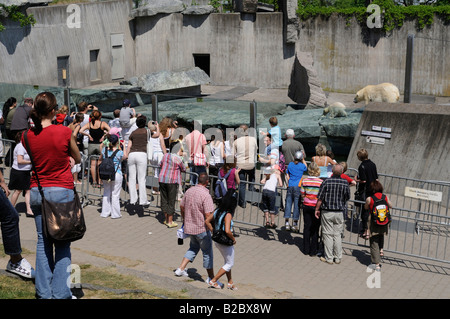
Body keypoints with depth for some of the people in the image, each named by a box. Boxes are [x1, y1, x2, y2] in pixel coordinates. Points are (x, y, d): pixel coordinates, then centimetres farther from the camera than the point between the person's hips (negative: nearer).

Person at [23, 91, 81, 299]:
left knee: (43, 241, 12)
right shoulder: (64, 132, -11)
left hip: (37, 191, 4)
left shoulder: (28, 136, -2)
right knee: (62, 244, 3)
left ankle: (44, 292, 15)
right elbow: (78, 159, 5)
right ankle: (60, 293, 2)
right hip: (62, 191, -4)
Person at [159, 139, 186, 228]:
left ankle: (166, 219, 25)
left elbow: (160, 164, 23)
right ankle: (170, 222, 8)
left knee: (164, 199, 14)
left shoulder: (165, 155, 6)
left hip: (162, 179, 6)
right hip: (172, 181, -6)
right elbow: (183, 169, 1)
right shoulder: (178, 159, -12)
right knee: (171, 201, 3)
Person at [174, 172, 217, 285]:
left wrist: (185, 220, 25)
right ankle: (211, 278, 20)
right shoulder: (205, 195, -22)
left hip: (189, 227, 6)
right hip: (202, 229, -6)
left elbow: (181, 207, 11)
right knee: (207, 252, 9)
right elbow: (208, 215, -25)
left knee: (193, 248, 26)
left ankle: (181, 269, 17)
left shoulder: (189, 191, 0)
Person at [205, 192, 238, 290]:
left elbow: (207, 221, 6)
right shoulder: (228, 215, -24)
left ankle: (230, 283, 35)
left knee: (227, 262, 24)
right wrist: (233, 239, -16)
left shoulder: (217, 211, 0)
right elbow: (227, 231, -33)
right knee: (230, 264, 11)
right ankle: (213, 281, 11)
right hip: (226, 243, -8)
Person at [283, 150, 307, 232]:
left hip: (290, 186, 3)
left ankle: (287, 223, 5)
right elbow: (306, 168, 23)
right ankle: (294, 224, 4)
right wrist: (303, 160, 25)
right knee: (297, 205, 2)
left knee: (288, 204, 5)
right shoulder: (302, 165, -1)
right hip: (298, 187, -3)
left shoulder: (290, 164, 8)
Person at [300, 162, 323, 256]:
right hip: (316, 207, -3)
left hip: (306, 206, 3)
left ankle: (306, 249, 20)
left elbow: (302, 194, 0)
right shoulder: (321, 182, -14)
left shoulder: (304, 180, -5)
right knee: (315, 228, 6)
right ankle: (313, 251, 12)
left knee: (306, 227, 13)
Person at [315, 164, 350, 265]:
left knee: (328, 235, 5)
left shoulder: (326, 182, -13)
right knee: (337, 234, 13)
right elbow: (347, 197, 5)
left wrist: (317, 209, 1)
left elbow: (320, 198, -10)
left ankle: (329, 258, 9)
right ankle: (338, 257, 17)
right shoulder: (345, 183, -6)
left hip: (327, 212, -2)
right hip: (339, 212, 3)